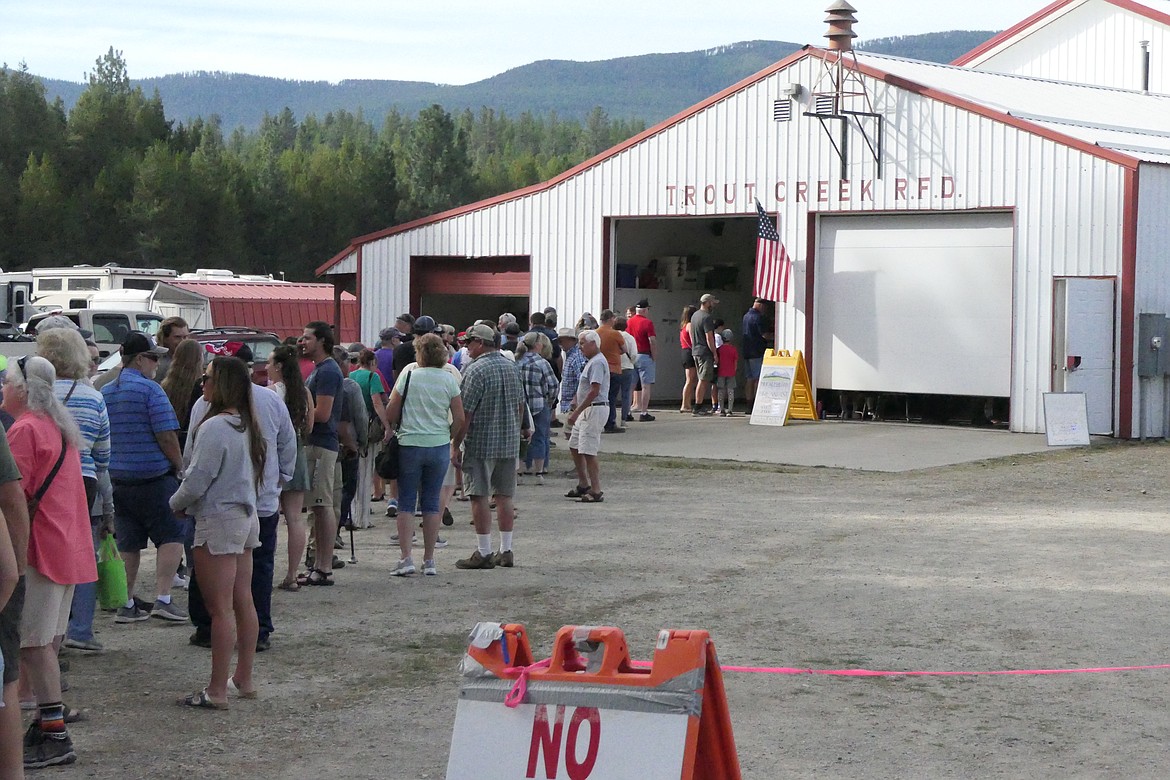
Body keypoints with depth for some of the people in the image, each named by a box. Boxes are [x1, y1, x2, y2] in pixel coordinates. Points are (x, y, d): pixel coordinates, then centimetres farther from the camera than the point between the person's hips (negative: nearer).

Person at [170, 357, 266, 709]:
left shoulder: (215, 428, -20)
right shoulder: (245, 425, 9)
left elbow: (197, 479, -20)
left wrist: (175, 504, 1)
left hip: (219, 521, -10)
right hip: (246, 516, 10)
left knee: (219, 608, -6)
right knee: (243, 602, 14)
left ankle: (217, 690, -3)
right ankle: (244, 679, 22)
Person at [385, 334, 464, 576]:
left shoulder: (409, 375, -5)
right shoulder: (449, 380, 0)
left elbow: (391, 412, -2)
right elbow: (459, 419, 0)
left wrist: (390, 430, 16)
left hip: (409, 445, -2)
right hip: (439, 447, 2)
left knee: (406, 502, 5)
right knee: (432, 503, 9)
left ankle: (406, 558, -4)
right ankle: (429, 561, 10)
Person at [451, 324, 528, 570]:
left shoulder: (476, 370, -13)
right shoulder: (512, 367, 9)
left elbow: (465, 413, -15)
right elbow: (520, 405, 17)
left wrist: (455, 445, -10)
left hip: (481, 443, -7)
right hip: (510, 443, 7)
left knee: (480, 497, -2)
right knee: (504, 496, 11)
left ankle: (483, 552, -2)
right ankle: (506, 551, 12)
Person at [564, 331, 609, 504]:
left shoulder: (597, 362, -16)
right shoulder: (591, 361, 17)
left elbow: (594, 391, -23)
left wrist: (577, 411, -22)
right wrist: (575, 408, 19)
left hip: (594, 410, -11)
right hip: (586, 410, 11)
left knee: (588, 452, -11)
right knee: (574, 447, 16)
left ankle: (596, 491, -8)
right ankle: (584, 485, 25)